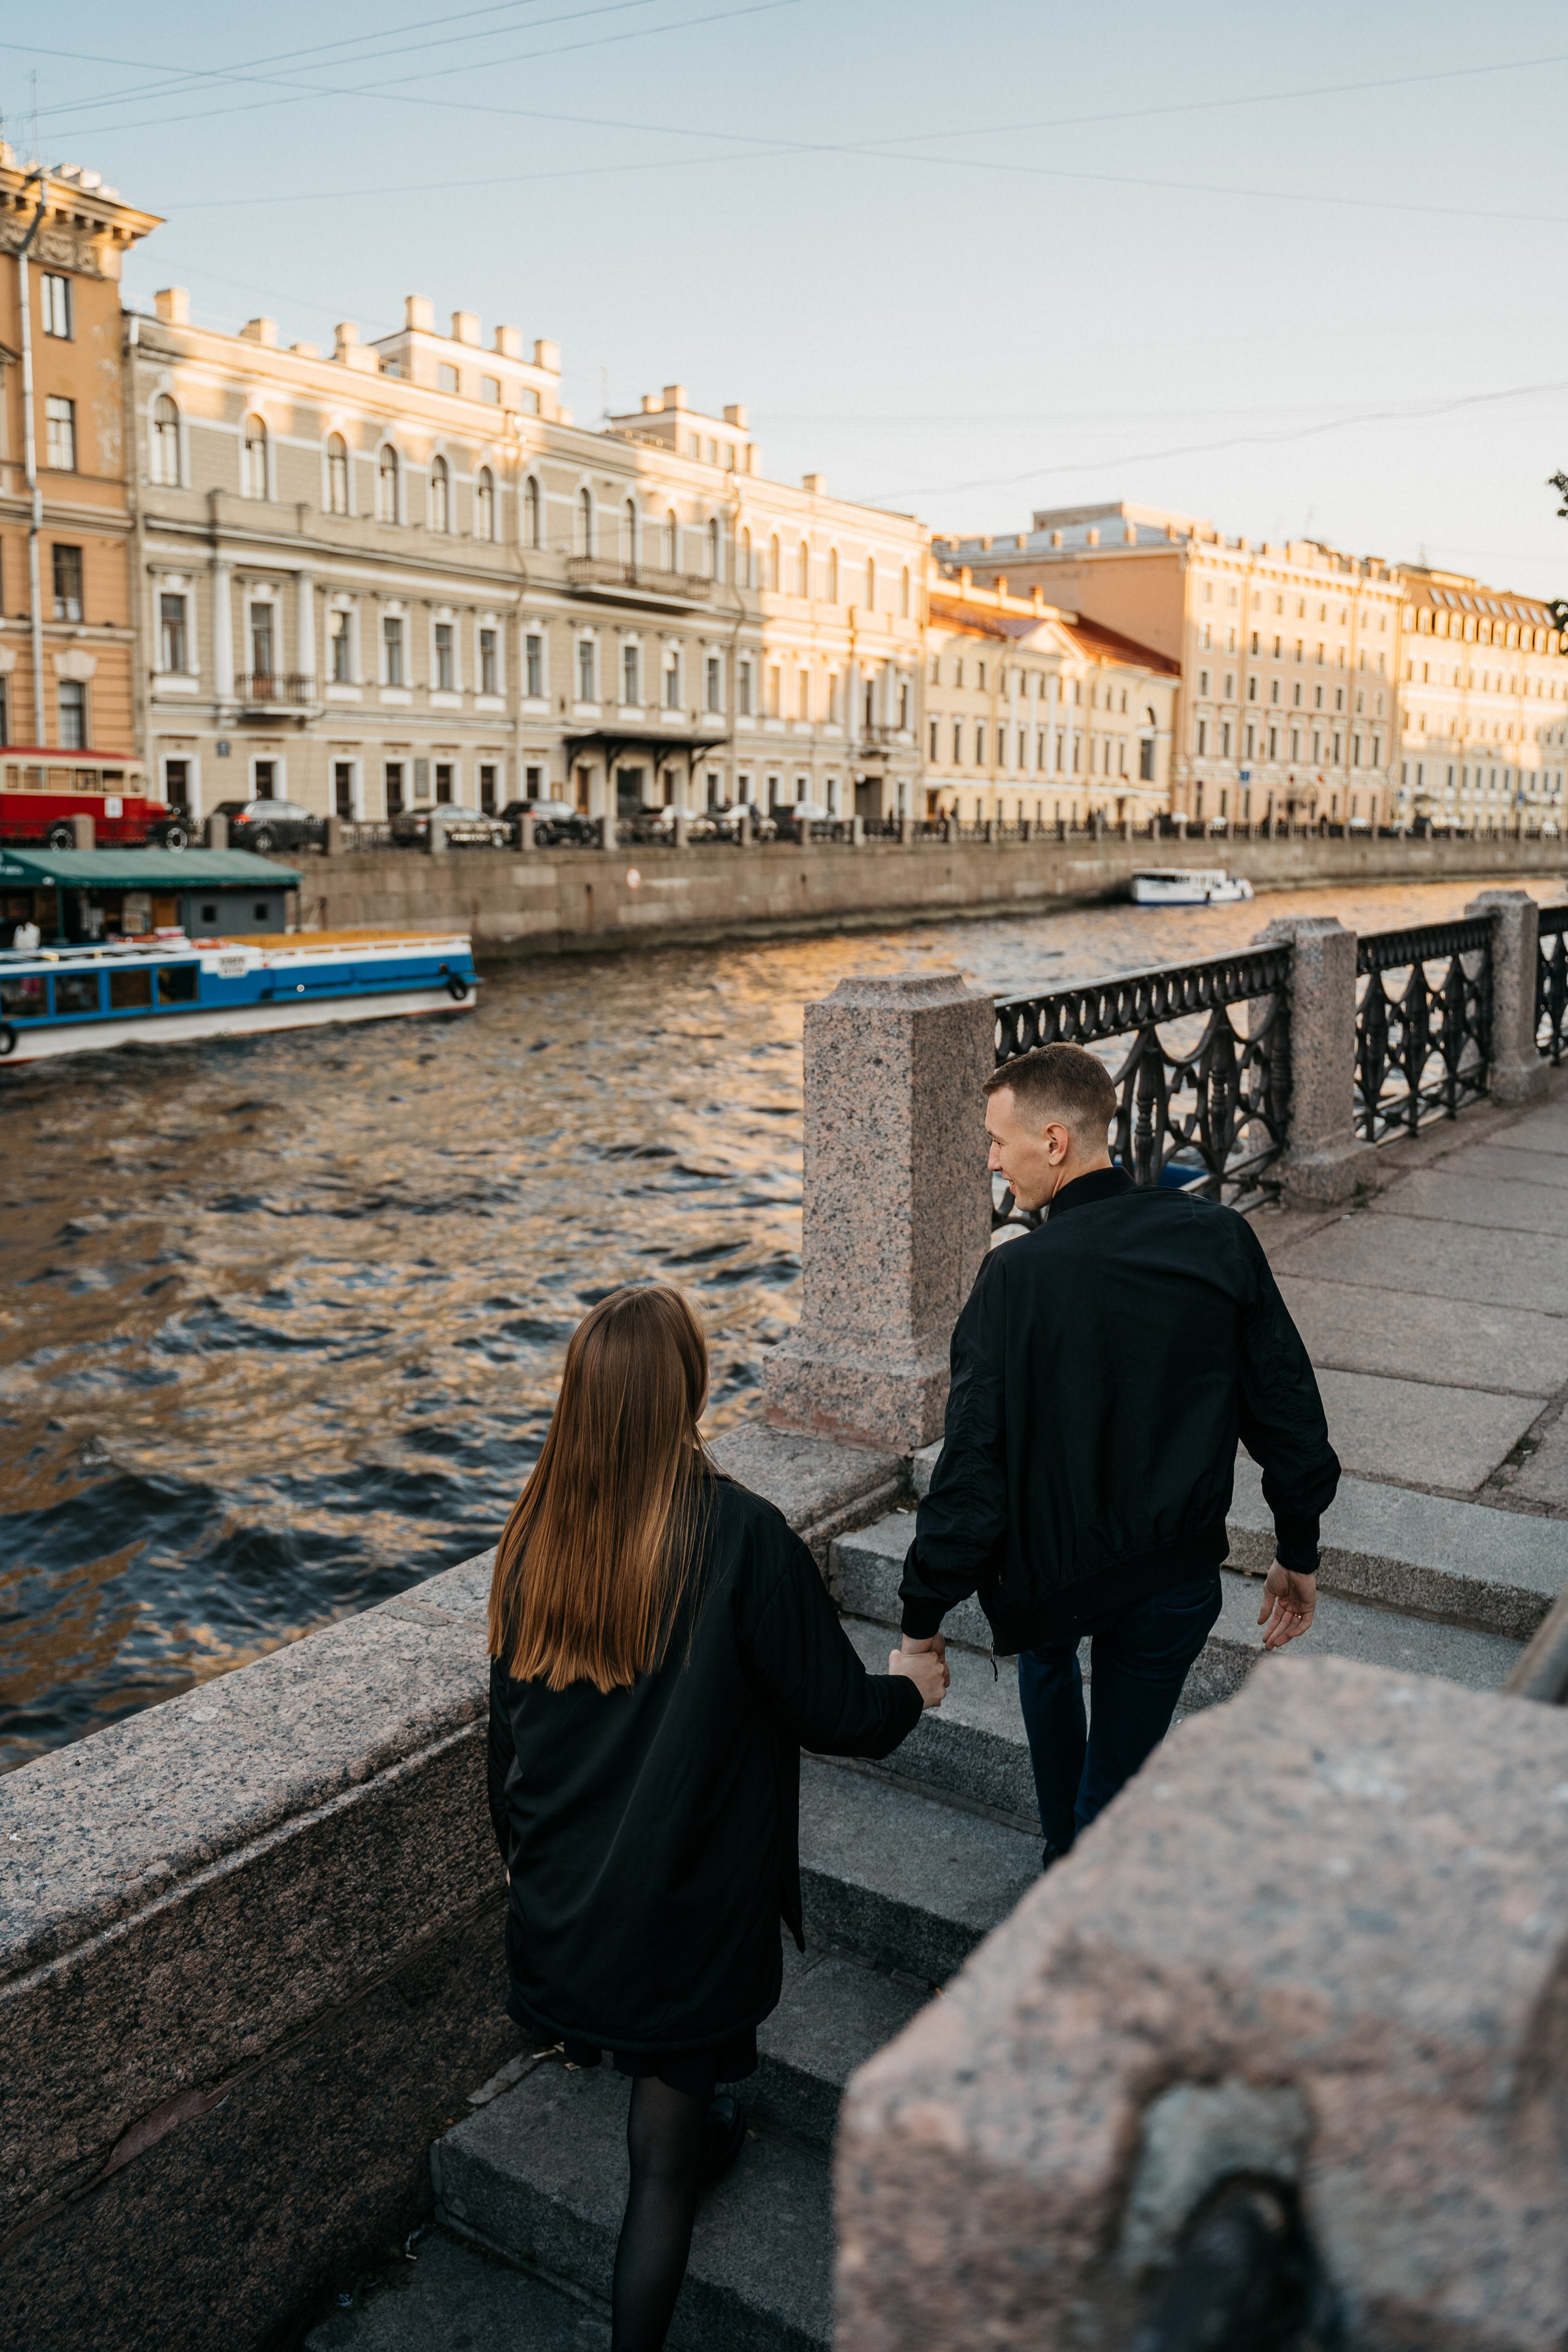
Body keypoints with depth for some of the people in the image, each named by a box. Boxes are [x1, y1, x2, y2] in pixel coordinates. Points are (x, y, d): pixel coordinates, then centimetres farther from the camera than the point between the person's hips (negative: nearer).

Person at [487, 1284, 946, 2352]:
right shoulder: (739, 1535, -25)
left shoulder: (537, 1532, -9)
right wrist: (912, 1687, 6)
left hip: (560, 1897, 6)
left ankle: (702, 2129, 59)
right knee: (665, 2166, 12)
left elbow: (512, 1719, 5)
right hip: (688, 1914, -6)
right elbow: (835, 1714, -16)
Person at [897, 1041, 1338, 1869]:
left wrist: (924, 1616, -9)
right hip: (1179, 1581, 1)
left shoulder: (1018, 1276, -21)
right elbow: (1289, 1413, -2)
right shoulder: (1221, 1240, -9)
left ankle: (1063, 1856, 44)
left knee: (1047, 1649, 33)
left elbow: (973, 1462, -19)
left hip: (1052, 1572, -1)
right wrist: (1298, 1554, 12)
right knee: (1117, 1783, 17)